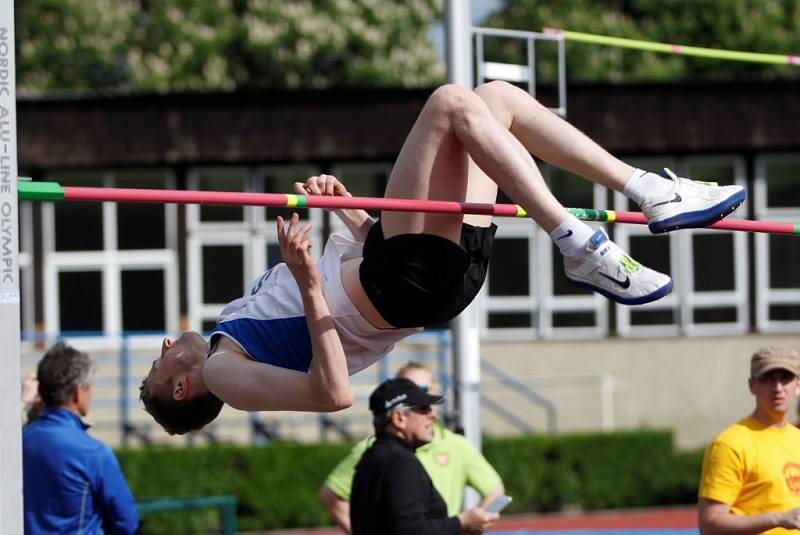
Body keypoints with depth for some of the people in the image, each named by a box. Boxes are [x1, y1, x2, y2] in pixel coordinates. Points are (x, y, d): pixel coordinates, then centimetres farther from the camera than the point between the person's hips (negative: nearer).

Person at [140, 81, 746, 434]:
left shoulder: (239, 333, 26)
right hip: (408, 277, -8)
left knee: (498, 96, 3)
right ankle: (581, 249, -26)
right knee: (451, 105, -21)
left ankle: (654, 194, -2)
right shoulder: (223, 371, 3)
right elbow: (334, 394, -16)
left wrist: (343, 208, 11)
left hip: (436, 261, 8)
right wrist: (310, 284, -24)